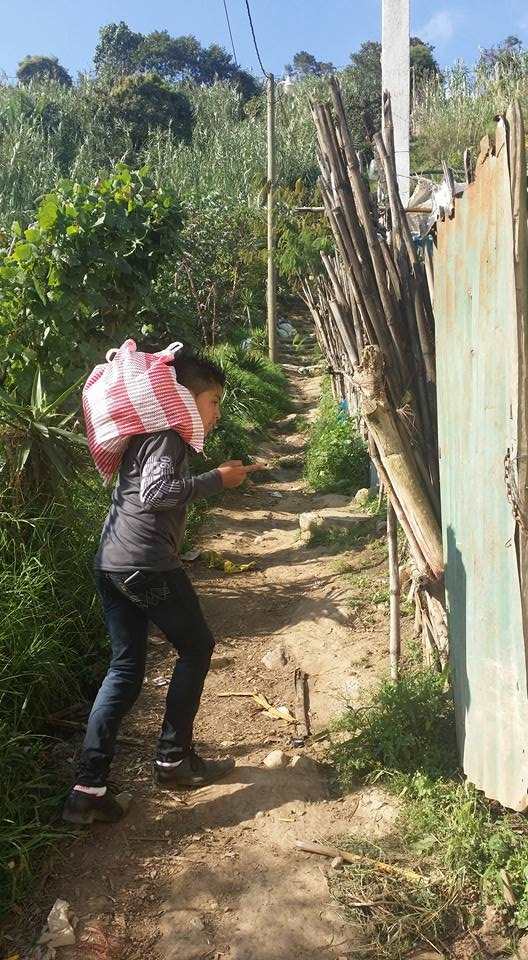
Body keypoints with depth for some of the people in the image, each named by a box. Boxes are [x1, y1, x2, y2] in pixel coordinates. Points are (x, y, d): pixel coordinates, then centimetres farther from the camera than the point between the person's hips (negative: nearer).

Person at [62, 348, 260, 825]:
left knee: (125, 669, 12)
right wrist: (216, 480, -16)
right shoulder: (168, 436, -9)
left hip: (110, 562, 10)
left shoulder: (150, 432, 21)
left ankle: (88, 788, 8)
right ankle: (174, 758, 21)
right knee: (197, 648, 10)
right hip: (147, 563, -9)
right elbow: (155, 493, -24)